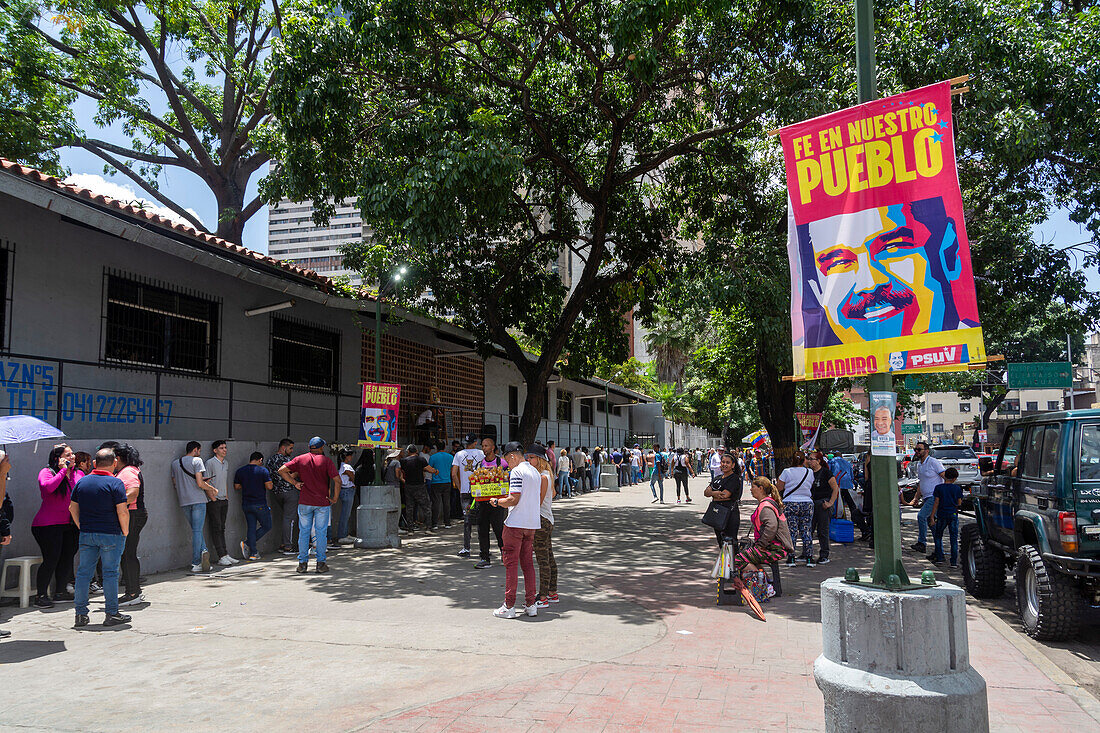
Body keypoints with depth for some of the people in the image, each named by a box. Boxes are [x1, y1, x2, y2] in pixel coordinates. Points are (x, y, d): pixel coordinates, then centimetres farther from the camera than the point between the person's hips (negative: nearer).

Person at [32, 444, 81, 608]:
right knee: (51, 559, -8)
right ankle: (41, 596, 2)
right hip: (48, 525, -6)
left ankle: (60, 592, 21)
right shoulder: (46, 472, -5)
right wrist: (63, 470, -19)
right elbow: (48, 487, -27)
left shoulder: (78, 474, 10)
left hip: (70, 525, 6)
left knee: (67, 557, 8)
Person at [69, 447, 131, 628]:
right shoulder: (115, 483, -11)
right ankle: (112, 614, 5)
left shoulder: (82, 481, 7)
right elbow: (122, 512, -15)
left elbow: (72, 508, 11)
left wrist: (82, 528, 17)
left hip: (86, 534, 5)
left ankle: (81, 614, 14)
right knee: (110, 573, 1)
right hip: (111, 534, -5)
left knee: (83, 572, 10)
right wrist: (125, 532, -2)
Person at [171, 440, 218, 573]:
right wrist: (213, 490, 1)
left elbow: (174, 485, 17)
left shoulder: (175, 463, 14)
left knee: (196, 530, 14)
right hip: (198, 500, -5)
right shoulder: (197, 461, -6)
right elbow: (200, 483, -14)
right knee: (197, 531, -2)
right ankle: (196, 563, -4)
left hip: (184, 502, 5)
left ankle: (203, 551, -1)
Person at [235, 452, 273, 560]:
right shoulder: (263, 471, -9)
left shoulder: (240, 471, 5)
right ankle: (247, 543, -3)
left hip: (246, 505, 5)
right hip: (260, 505, -5)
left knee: (251, 527, 9)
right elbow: (269, 486, -13)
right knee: (266, 526, 8)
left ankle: (253, 553, 6)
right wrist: (271, 483, 9)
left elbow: (236, 487, 10)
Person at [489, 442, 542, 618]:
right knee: (528, 563, 12)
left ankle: (509, 607, 1)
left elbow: (514, 500, -19)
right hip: (532, 523, 8)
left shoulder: (517, 472, -12)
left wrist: (497, 502, -3)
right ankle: (530, 605, 14)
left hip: (516, 523, -8)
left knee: (511, 564, -1)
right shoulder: (535, 472, 13)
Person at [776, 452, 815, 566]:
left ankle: (791, 558, 1)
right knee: (806, 531, 8)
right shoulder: (810, 472, 1)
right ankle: (809, 558, 8)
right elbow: (811, 486, 15)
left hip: (790, 504, -2)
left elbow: (779, 488, -3)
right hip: (807, 504, 2)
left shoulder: (787, 472, -6)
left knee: (791, 531, 2)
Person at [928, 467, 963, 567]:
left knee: (938, 536, 15)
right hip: (953, 515, 1)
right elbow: (959, 503, 4)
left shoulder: (938, 488, -3)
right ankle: (954, 561, 1)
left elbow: (936, 503, -5)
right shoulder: (957, 488, 0)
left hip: (942, 515, -1)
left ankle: (939, 558, 9)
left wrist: (932, 517, -3)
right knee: (954, 538, 4)